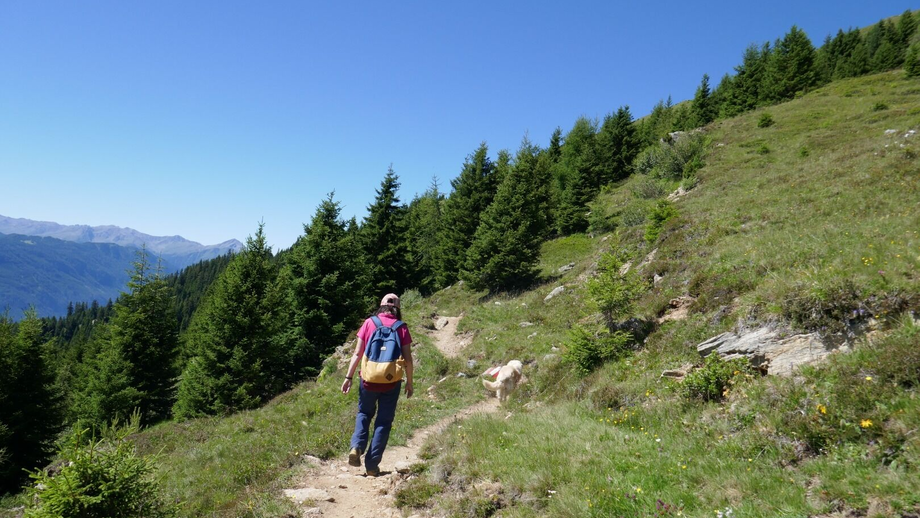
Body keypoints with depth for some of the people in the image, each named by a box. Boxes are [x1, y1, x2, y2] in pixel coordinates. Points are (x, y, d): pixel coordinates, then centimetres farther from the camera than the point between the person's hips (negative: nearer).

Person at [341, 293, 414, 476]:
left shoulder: (369, 323, -1)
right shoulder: (401, 328, -2)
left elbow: (357, 353, -3)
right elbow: (407, 359, -3)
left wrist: (349, 376, 2)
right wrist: (409, 382, 7)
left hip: (368, 380, 1)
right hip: (391, 383, -1)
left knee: (364, 413, 24)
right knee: (384, 422, 11)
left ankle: (356, 447, 2)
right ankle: (372, 465, 12)